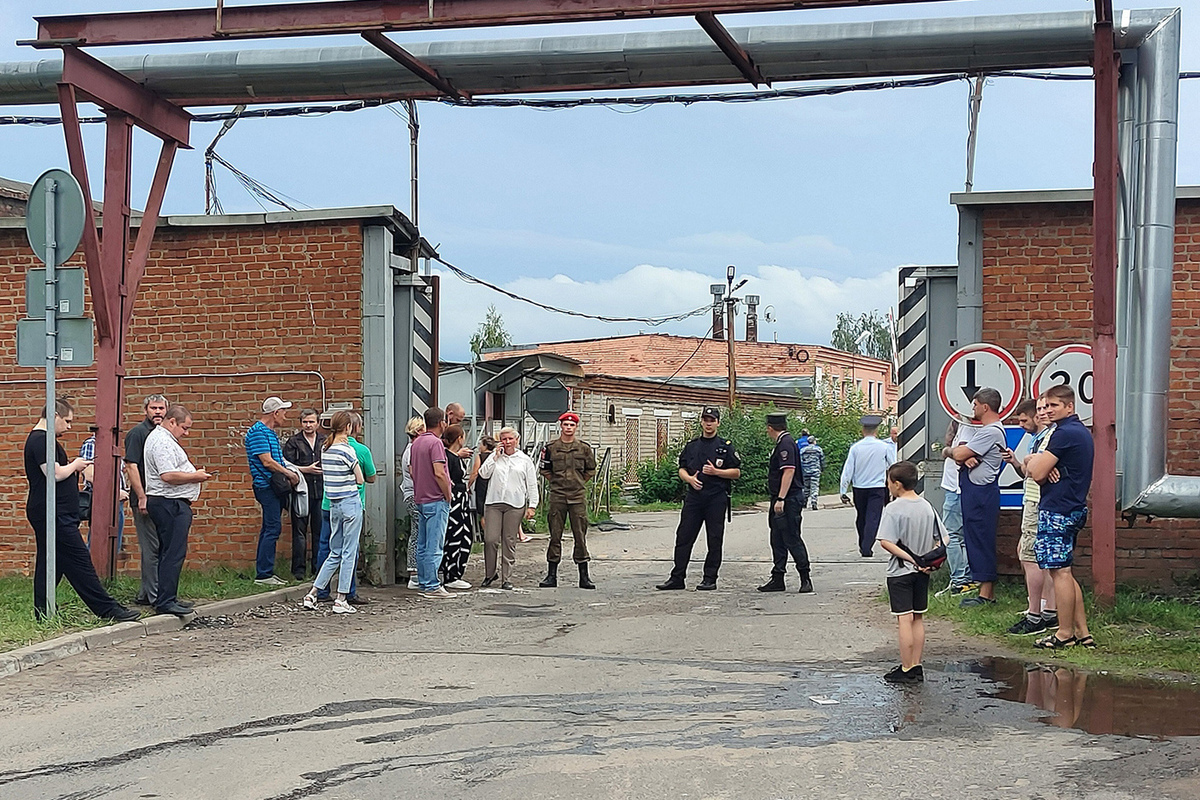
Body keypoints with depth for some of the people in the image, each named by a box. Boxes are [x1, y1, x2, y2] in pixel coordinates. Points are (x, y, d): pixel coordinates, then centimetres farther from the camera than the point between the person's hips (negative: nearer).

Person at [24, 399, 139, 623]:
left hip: (44, 513, 11)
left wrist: (72, 469, 10)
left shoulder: (39, 439, 19)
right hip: (53, 514, -11)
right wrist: (74, 465, -5)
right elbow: (54, 474, -21)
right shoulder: (41, 440, -14)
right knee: (79, 562, -8)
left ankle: (43, 614, 14)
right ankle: (108, 609, -6)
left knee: (50, 565, 11)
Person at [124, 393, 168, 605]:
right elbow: (131, 466, -15)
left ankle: (146, 594, 18)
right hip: (146, 501, -8)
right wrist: (142, 498, -19)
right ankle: (153, 595, -2)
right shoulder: (137, 433, -8)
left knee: (153, 548, 12)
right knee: (151, 548, -6)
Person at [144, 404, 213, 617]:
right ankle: (165, 601, -13)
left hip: (171, 503, 12)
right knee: (174, 553, -12)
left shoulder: (160, 438, 21)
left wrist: (194, 474, 18)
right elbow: (168, 476, -25)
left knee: (169, 552, 14)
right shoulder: (163, 442, -15)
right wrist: (195, 476, -13)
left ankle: (166, 598, 18)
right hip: (171, 504, -12)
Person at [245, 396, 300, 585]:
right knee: (273, 528, -11)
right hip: (266, 486, -10)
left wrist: (289, 474, 6)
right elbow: (267, 461, -18)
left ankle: (264, 572, 16)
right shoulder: (258, 432, -13)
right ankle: (263, 574, -10)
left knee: (270, 529, 12)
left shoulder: (271, 433, 18)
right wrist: (289, 473, -9)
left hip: (275, 486, 10)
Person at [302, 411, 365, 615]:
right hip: (351, 502, -7)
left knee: (335, 553, 15)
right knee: (349, 552, 1)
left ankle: (312, 594, 11)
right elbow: (360, 480, -8)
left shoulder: (325, 449, 7)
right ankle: (341, 600, 2)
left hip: (334, 504, 7)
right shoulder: (347, 450, -14)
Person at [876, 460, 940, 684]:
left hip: (900, 571, -6)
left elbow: (886, 542, -22)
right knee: (918, 618, 13)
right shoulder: (927, 507, 5)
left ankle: (906, 670, 0)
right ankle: (916, 667, 16)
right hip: (922, 573, 6)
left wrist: (910, 559, -18)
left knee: (905, 619, -3)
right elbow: (943, 540, 6)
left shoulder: (893, 509, -14)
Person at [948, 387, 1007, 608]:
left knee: (981, 540, -7)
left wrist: (955, 451, 5)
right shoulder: (982, 430, 19)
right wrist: (965, 457, -10)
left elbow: (958, 454, -18)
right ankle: (986, 591, 16)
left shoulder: (992, 432, -15)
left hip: (981, 492, -11)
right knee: (975, 539, 11)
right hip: (972, 491, 11)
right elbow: (960, 455, 13)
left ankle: (986, 594, -4)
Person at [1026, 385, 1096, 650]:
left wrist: (1033, 461, 3)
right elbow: (1038, 472, 18)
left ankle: (1064, 634, -1)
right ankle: (1082, 633, 15)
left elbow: (1037, 473, -17)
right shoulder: (1082, 432, 18)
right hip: (1074, 507, 10)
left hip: (1057, 510, -10)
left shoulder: (1064, 433, -15)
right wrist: (1036, 463, -5)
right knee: (1065, 573, 14)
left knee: (1060, 571, -5)